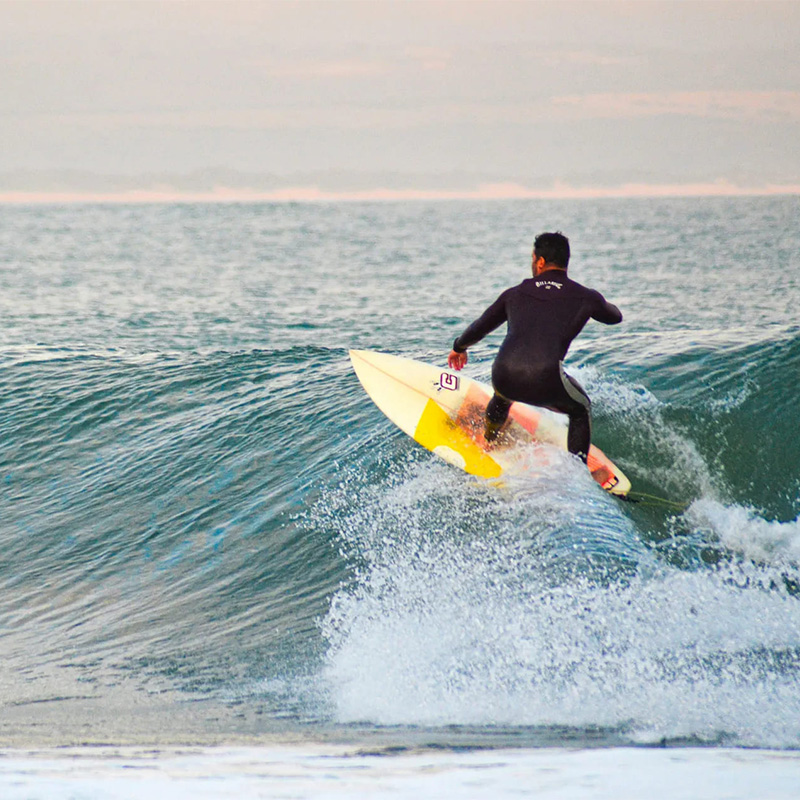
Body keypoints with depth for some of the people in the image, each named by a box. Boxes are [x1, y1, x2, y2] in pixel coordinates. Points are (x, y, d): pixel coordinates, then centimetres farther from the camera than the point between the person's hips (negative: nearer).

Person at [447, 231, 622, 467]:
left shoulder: (515, 294, 19)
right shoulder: (585, 298, 12)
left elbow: (481, 327, 33)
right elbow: (615, 316, 33)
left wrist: (459, 347, 54)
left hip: (504, 378, 3)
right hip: (546, 383, -3)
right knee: (580, 410, 28)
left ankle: (489, 441, 63)